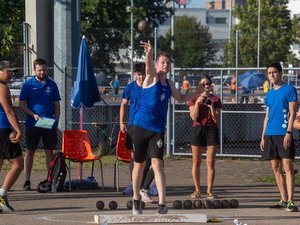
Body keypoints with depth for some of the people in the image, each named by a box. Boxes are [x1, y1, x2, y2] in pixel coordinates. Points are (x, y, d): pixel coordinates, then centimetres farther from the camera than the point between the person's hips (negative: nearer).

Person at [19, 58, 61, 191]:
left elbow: (57, 105, 13)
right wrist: (34, 115, -15)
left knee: (49, 151, 4)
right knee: (30, 151, 1)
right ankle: (27, 181, 4)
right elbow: (22, 105, -2)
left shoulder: (52, 85, 9)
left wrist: (56, 121, 0)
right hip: (32, 124, -2)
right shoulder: (28, 85, 1)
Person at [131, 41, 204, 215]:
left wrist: (196, 93, 17)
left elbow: (181, 98, 32)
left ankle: (162, 203, -18)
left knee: (157, 163, -13)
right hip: (141, 127, -2)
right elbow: (149, 65, -26)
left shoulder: (169, 84, 12)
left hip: (158, 130, 2)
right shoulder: (152, 77, -2)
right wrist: (149, 53, -47)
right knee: (139, 164, 8)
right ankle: (136, 199, 25)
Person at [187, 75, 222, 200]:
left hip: (211, 130, 0)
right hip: (198, 129, 0)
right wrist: (197, 103, -15)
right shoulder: (194, 99, 6)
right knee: (196, 162, 2)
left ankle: (209, 191, 1)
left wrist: (211, 107, -13)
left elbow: (216, 120, 0)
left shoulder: (215, 100, 6)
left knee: (210, 163, -4)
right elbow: (193, 117, -5)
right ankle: (197, 190, 10)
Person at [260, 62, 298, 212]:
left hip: (283, 134, -7)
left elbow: (292, 113, -8)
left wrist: (288, 132, -16)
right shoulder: (269, 94, 16)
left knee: (287, 166, -10)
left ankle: (290, 201, -12)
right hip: (270, 135, 7)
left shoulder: (289, 90, -2)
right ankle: (284, 199, 12)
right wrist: (263, 136, 14)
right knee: (276, 167, 7)